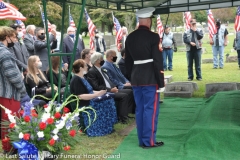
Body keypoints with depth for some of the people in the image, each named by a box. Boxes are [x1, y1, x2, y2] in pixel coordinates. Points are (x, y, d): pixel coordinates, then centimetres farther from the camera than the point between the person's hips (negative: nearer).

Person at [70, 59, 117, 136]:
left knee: (108, 98, -6)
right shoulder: (76, 80, -14)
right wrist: (96, 94, -25)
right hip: (83, 106, -10)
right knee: (102, 105, -25)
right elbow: (81, 96, -23)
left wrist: (99, 92, 8)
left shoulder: (82, 78, 17)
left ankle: (108, 127, -6)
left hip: (90, 100, 10)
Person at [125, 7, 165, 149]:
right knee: (151, 109, 1)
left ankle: (142, 140, 20)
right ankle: (149, 141, 6)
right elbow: (158, 61, -13)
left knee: (140, 109, 12)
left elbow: (128, 61, 13)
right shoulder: (153, 37, -11)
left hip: (136, 78, 6)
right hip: (150, 79, -6)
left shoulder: (130, 37, 8)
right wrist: (161, 81, -7)